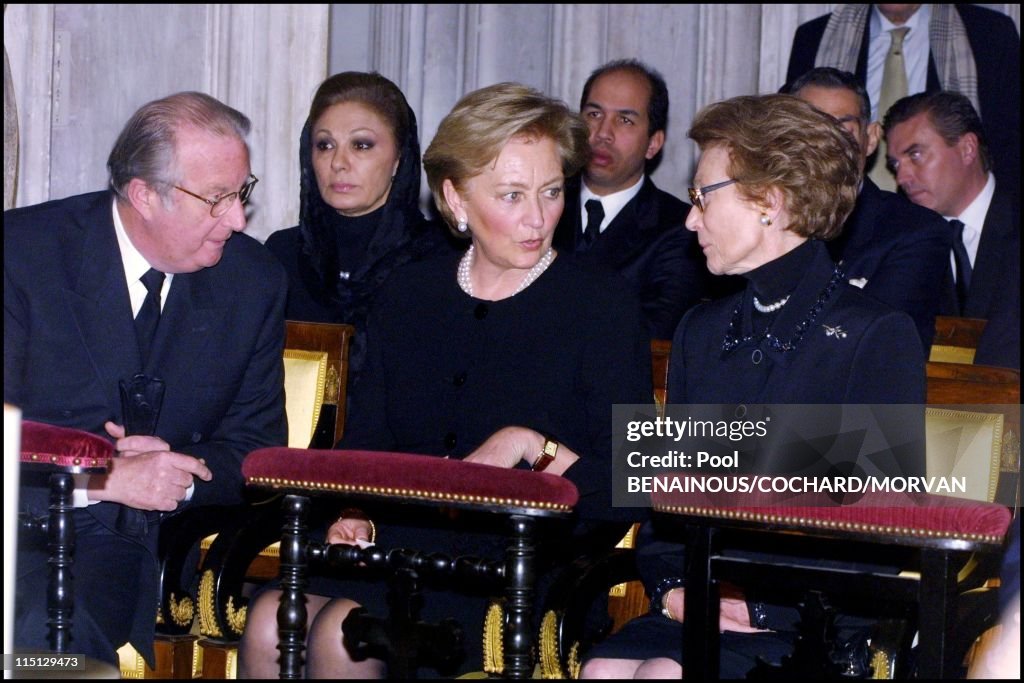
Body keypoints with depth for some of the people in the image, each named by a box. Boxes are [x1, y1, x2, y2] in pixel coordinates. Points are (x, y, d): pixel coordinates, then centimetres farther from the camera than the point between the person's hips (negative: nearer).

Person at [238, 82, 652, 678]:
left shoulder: (603, 308, 2)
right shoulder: (409, 298, 16)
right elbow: (366, 442, 18)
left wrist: (531, 446, -15)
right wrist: (353, 513, -2)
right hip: (400, 538, 4)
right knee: (270, 626, -25)